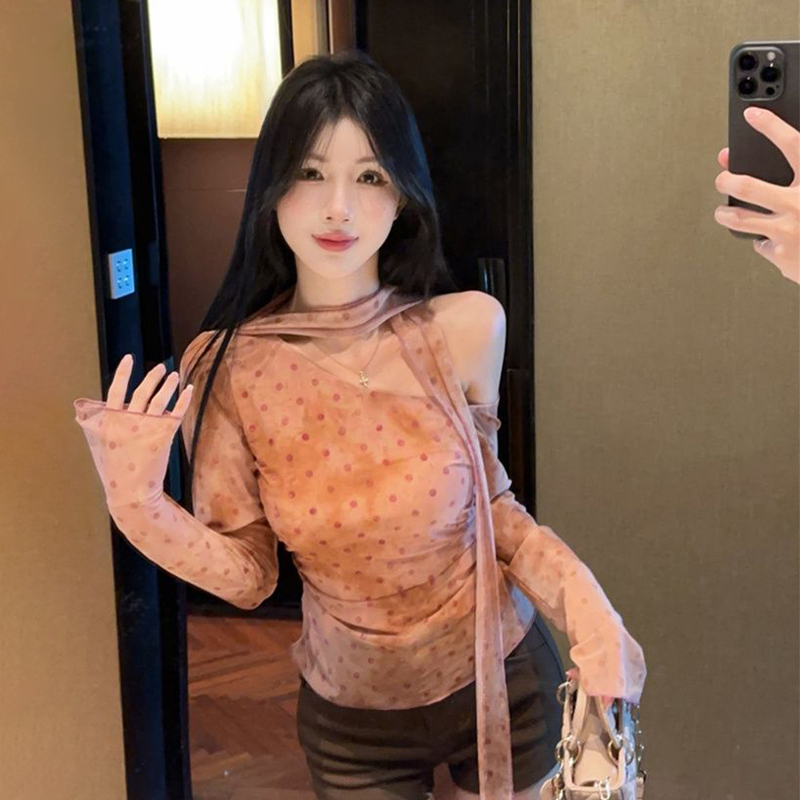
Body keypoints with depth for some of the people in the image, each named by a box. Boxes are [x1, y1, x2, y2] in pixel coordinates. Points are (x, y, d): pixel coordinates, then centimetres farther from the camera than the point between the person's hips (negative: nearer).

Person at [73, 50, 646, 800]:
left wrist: (582, 600, -16)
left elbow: (486, 500, -3)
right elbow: (248, 574, -9)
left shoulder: (465, 327, -18)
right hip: (349, 713, 0)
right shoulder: (225, 367, -16)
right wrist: (138, 501, -24)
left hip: (498, 683, 0)